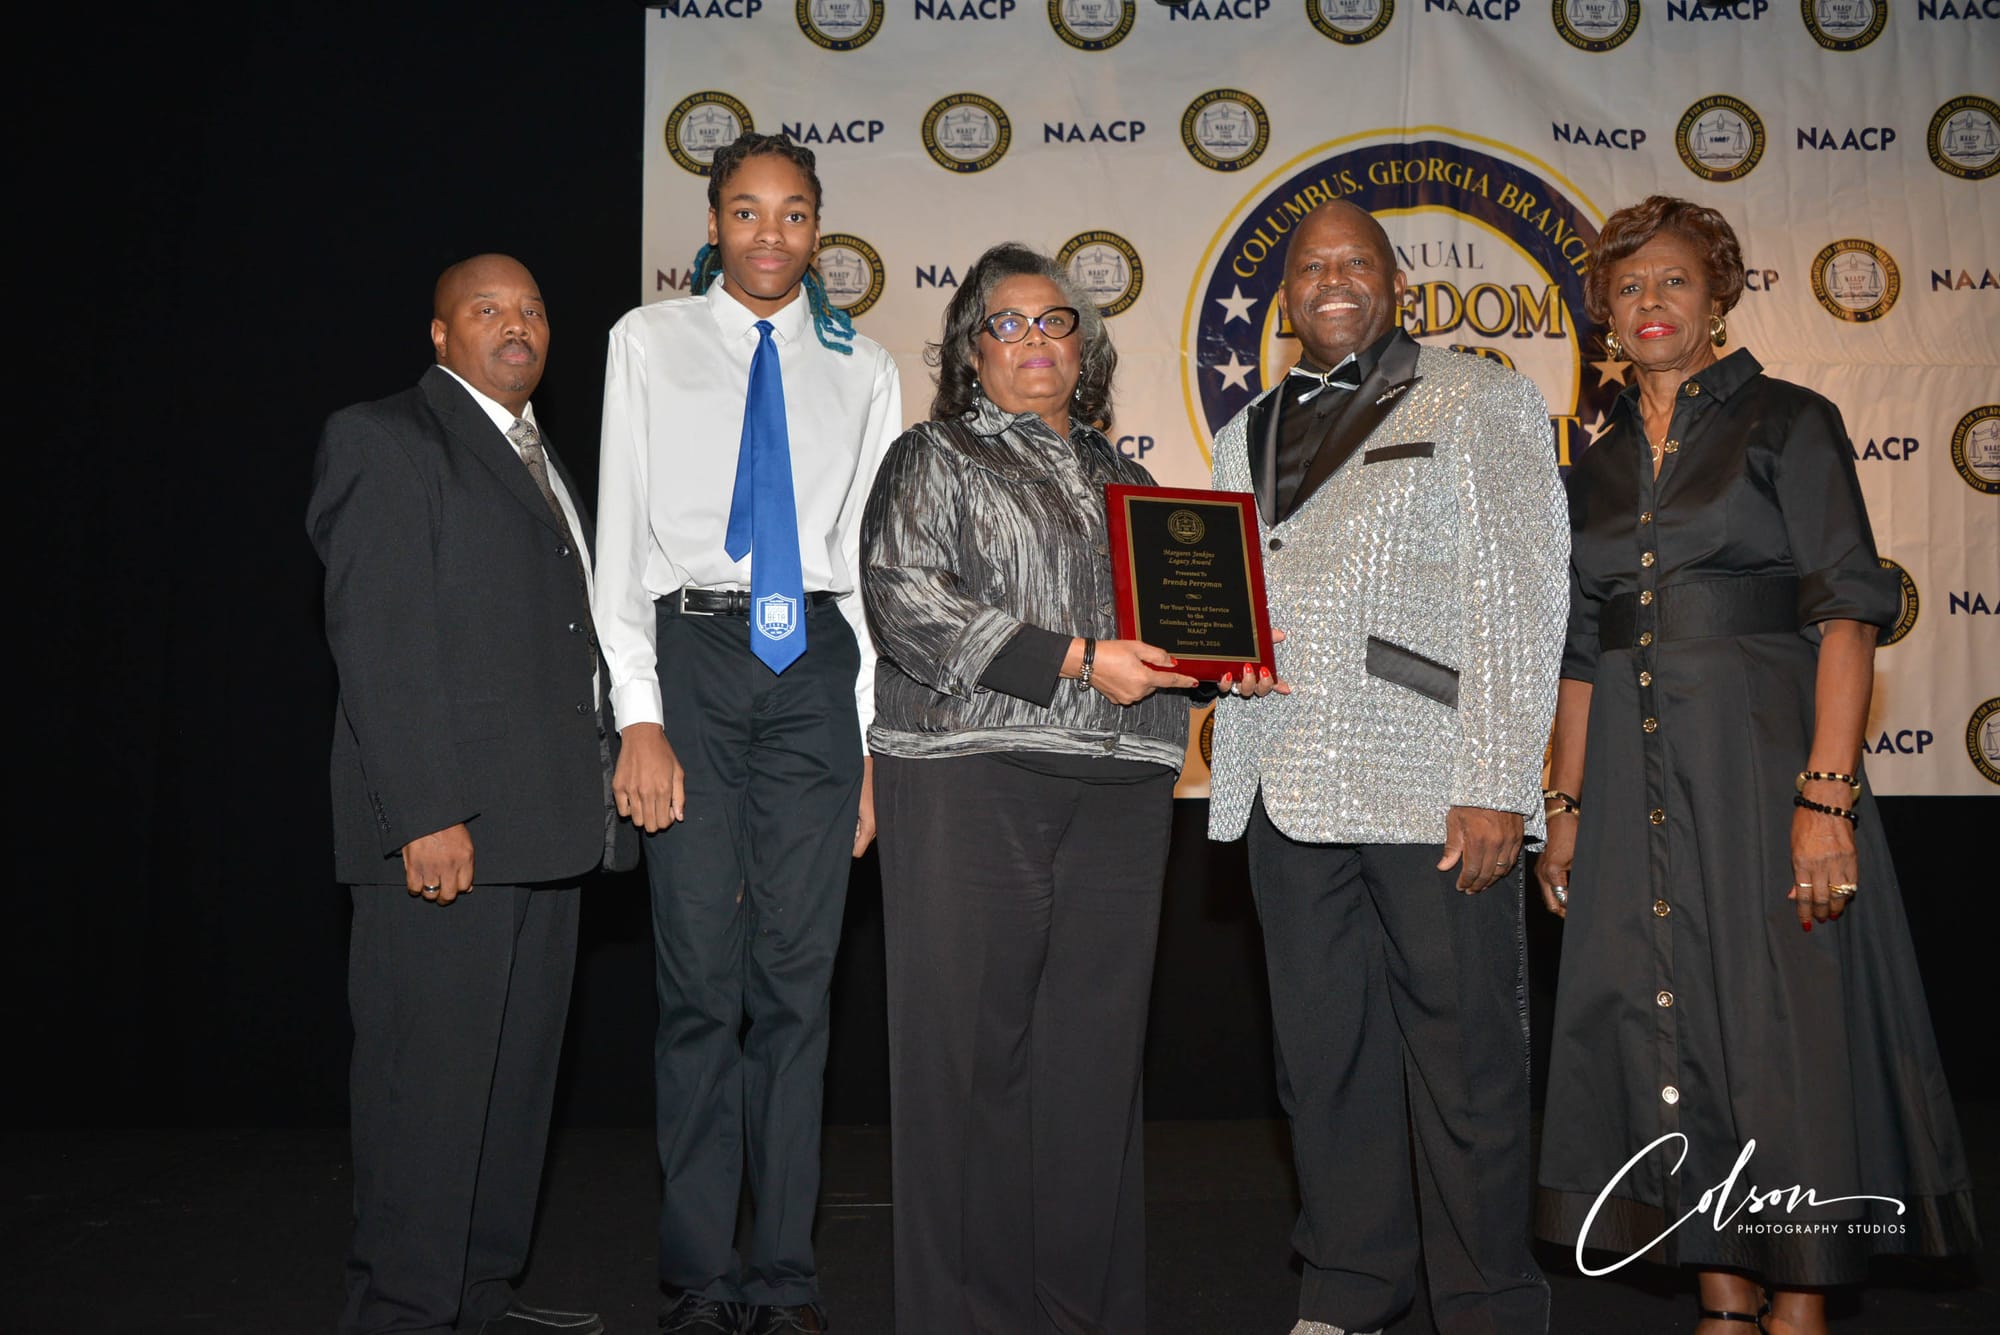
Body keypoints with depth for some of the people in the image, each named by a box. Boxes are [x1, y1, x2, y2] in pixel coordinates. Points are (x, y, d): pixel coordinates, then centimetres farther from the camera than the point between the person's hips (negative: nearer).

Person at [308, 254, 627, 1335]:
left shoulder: (541, 462, 22)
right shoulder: (385, 440, -3)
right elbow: (377, 638, -12)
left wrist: (589, 796, 13)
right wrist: (426, 816, -19)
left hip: (542, 824, 8)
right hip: (444, 828, -8)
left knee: (518, 1074, 12)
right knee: (430, 1077, -4)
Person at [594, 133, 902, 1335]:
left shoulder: (862, 370, 14)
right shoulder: (651, 342, 10)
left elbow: (876, 561, 11)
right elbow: (621, 536, 3)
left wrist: (872, 737, 3)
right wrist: (640, 718, -7)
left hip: (816, 663, 1)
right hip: (691, 652, -1)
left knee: (800, 974, 2)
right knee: (702, 975, -3)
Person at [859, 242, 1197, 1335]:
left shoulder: (1120, 480, 24)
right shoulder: (934, 459, 8)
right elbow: (905, 600, -7)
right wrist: (1074, 660, -12)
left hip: (1116, 791, 5)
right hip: (972, 779, -4)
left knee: (1095, 1048, 4)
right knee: (974, 1047, -4)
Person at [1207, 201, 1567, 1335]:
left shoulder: (1482, 401, 5)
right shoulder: (1249, 435, 19)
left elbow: (1521, 595, -3)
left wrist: (1498, 786, -11)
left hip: (1435, 796, -5)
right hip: (1288, 796, 5)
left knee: (1466, 1061, 0)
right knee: (1325, 1057, 11)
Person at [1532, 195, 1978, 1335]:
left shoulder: (1789, 423, -1)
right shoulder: (1601, 466, 15)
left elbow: (1848, 612, -9)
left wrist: (1827, 792, -18)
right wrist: (1565, 803, 9)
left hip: (1761, 756, -5)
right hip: (1634, 780, 5)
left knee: (1783, 1026, -1)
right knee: (1666, 1034, 7)